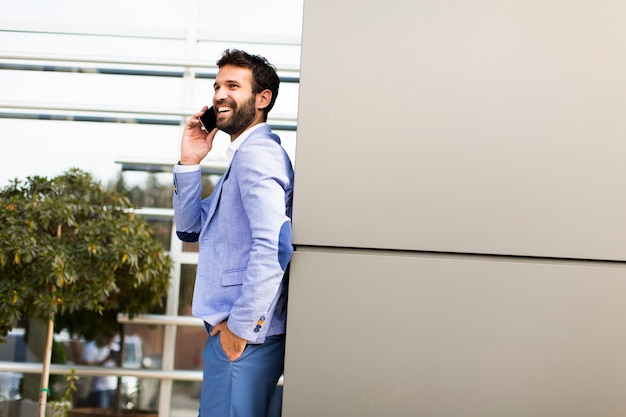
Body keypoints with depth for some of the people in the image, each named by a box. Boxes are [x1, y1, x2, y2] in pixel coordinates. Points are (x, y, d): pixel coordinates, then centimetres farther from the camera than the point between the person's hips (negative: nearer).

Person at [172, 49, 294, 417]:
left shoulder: (256, 152, -13)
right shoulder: (243, 156, 20)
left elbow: (273, 245, -25)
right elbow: (191, 227, 20)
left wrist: (240, 326, -20)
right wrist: (189, 163, 8)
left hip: (244, 335, -10)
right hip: (229, 329, 10)